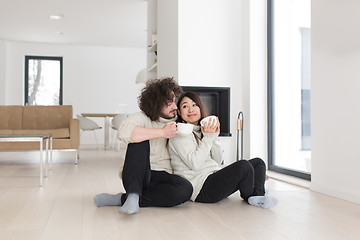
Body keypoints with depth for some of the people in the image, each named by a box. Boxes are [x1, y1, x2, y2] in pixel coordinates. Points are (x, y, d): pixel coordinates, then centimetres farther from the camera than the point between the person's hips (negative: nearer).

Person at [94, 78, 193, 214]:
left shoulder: (177, 123, 16)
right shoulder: (142, 118, 0)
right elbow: (123, 131, -26)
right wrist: (162, 132, -24)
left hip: (162, 177, 3)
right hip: (137, 176, -3)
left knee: (186, 188, -31)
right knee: (139, 140, -26)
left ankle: (121, 199, -24)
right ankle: (133, 195, -35)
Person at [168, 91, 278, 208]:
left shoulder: (201, 131, 20)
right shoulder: (180, 134, -5)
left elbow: (218, 161, 13)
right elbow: (195, 164, -17)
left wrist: (214, 136, 0)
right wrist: (208, 137, -14)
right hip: (201, 188, -9)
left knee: (258, 163, 5)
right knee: (244, 166, -28)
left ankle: (258, 196, -19)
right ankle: (248, 197, -1)